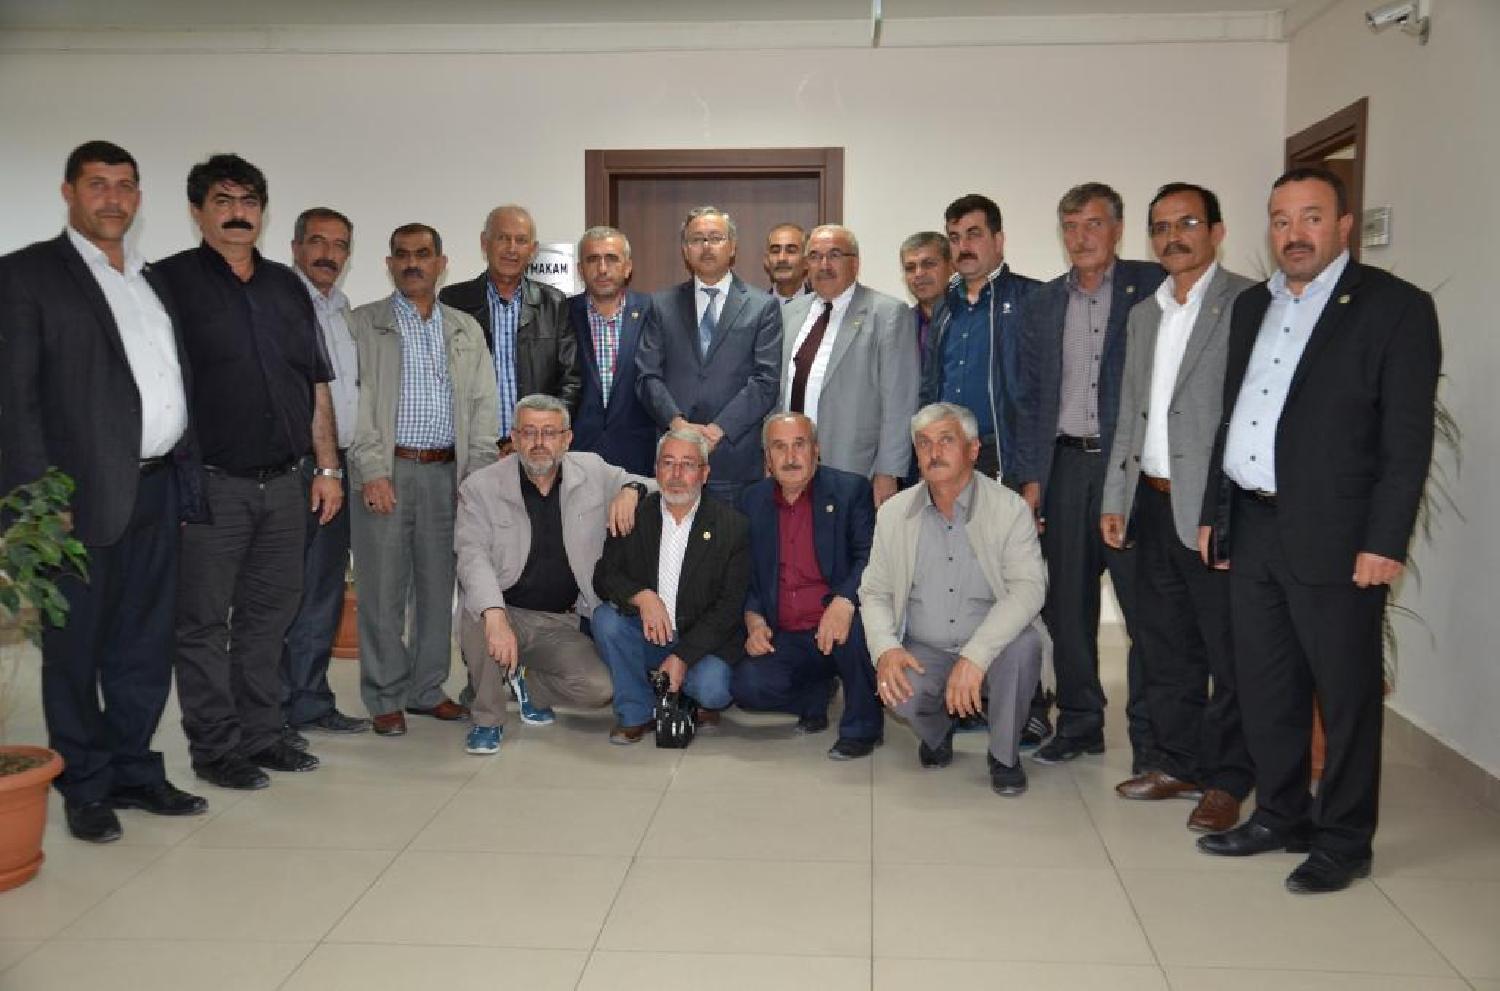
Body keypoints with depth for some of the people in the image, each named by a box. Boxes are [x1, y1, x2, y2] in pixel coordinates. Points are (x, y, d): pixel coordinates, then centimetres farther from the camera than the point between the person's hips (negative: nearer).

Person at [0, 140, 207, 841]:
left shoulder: (154, 281, 18)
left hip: (157, 488, 6)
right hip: (85, 493, -6)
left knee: (145, 643, 13)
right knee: (75, 646, 5)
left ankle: (133, 770, 25)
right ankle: (86, 786, 17)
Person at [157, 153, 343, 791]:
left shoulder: (287, 287, 14)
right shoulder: (170, 281, -2)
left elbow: (316, 385, 17)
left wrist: (327, 467, 13)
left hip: (285, 481, 5)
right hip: (210, 483, -5)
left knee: (270, 612, 11)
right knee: (204, 619, 2)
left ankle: (260, 734, 23)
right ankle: (215, 748, 13)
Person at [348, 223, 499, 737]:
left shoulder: (465, 329, 14)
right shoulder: (363, 324, 3)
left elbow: (482, 405, 10)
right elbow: (354, 401, -4)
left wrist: (477, 474, 0)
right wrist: (372, 470, -12)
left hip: (446, 472, 3)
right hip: (386, 470, -3)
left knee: (438, 584, 8)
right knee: (383, 589, 0)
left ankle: (427, 689, 21)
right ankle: (385, 698, 11)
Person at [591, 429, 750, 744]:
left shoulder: (731, 526, -7)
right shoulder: (634, 516, 0)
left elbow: (730, 605, -9)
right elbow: (603, 576, -4)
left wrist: (683, 656, -18)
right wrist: (642, 597, -26)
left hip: (701, 640, -2)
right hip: (645, 635, 2)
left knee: (711, 689, -30)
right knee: (605, 617, -26)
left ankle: (705, 701, 11)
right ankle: (636, 713, -7)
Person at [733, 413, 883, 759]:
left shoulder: (851, 489, -2)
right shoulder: (752, 501, 10)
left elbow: (871, 557, -12)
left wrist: (844, 601, -31)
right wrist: (753, 619, -7)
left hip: (837, 627, -3)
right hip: (782, 639, 3)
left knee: (858, 622, -37)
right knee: (747, 687, -23)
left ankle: (861, 727, -10)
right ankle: (817, 693, 13)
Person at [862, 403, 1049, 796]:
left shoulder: (1009, 509, -8)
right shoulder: (894, 513, 3)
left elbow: (1028, 587, -20)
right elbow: (874, 592, 6)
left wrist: (975, 657, -33)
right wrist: (885, 649, -16)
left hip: (993, 650, -1)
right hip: (924, 653, 2)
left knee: (1023, 644, -33)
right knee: (895, 690, -30)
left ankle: (1004, 755, -5)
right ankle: (937, 732, 10)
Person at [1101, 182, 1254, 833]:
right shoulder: (1144, 314, 16)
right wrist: (1115, 499, 12)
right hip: (1152, 503, 7)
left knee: (1228, 651, 3)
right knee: (1164, 646, 14)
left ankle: (1226, 781, 16)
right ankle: (1180, 764, 28)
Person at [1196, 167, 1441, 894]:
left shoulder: (1395, 307, -6)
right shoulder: (1252, 306, 14)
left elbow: (1408, 438, -10)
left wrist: (1385, 542, -15)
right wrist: (1214, 512, 13)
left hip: (1334, 538, -6)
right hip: (1251, 530, 6)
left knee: (1345, 694, 5)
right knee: (1264, 688, 14)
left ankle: (1343, 841, 18)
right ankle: (1281, 816, 29)